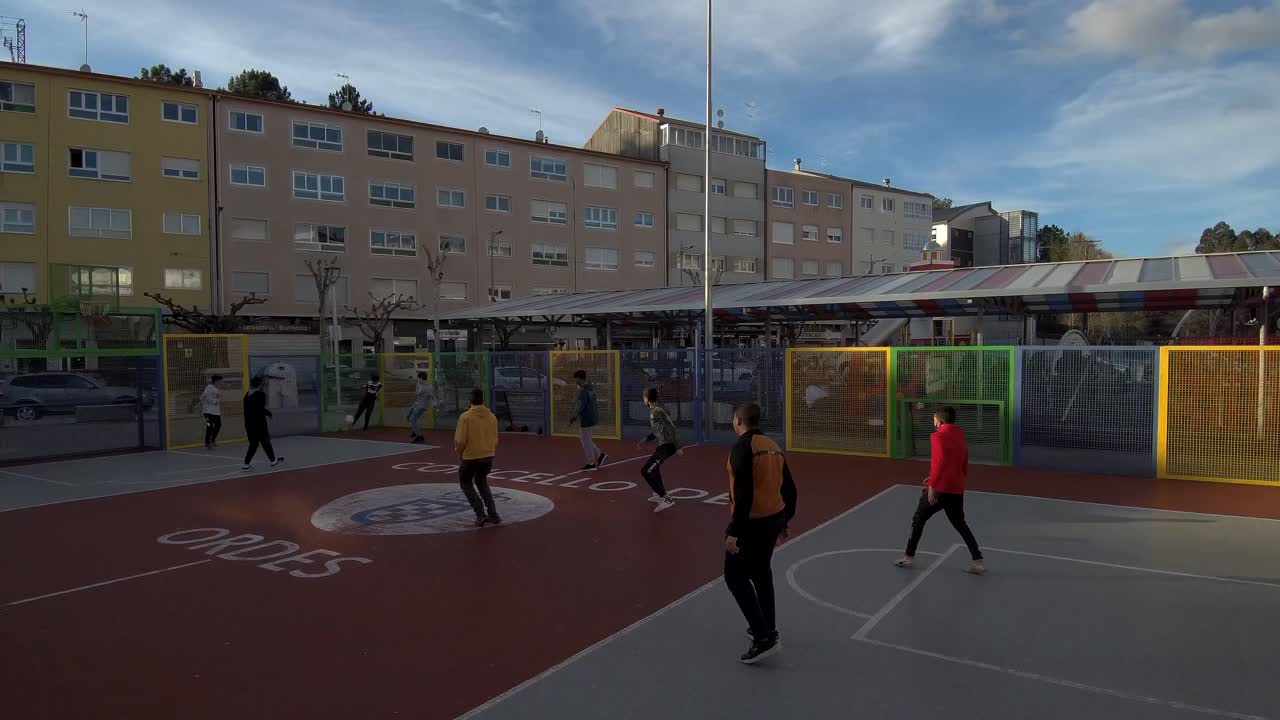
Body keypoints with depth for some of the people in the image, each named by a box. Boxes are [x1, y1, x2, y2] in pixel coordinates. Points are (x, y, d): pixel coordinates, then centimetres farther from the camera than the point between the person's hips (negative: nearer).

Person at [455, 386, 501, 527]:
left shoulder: (465, 417, -14)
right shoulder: (492, 417, -2)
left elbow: (460, 440, -14)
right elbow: (495, 440, 4)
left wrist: (460, 453, 5)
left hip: (470, 457, -4)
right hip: (488, 457, 4)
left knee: (466, 483, 20)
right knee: (481, 482, 26)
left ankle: (480, 513, 4)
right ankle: (493, 515, 16)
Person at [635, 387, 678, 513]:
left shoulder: (655, 413, -16)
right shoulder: (659, 409, 15)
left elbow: (669, 429, -23)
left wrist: (676, 446, -26)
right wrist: (644, 441, 30)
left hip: (666, 446, -10)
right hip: (665, 445, 10)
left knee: (646, 471, -13)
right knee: (653, 466, 32)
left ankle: (666, 499, -17)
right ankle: (659, 493, 45)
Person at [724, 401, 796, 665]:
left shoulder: (742, 446, -16)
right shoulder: (773, 446, 9)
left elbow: (743, 492, -24)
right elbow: (789, 489, 14)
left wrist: (734, 531, -23)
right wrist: (785, 521, 25)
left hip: (752, 523, -8)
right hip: (773, 520, 8)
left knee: (736, 577, 0)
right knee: (761, 572, 23)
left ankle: (764, 638, -4)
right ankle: (767, 627, 36)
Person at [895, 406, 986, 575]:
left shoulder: (938, 436, -9)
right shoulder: (961, 439, 14)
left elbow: (940, 461, -22)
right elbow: (964, 469, 19)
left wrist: (932, 484, -22)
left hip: (939, 488, -6)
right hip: (957, 490, 6)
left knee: (918, 520, 11)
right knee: (960, 524, 19)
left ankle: (909, 556, 18)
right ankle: (978, 561, 10)